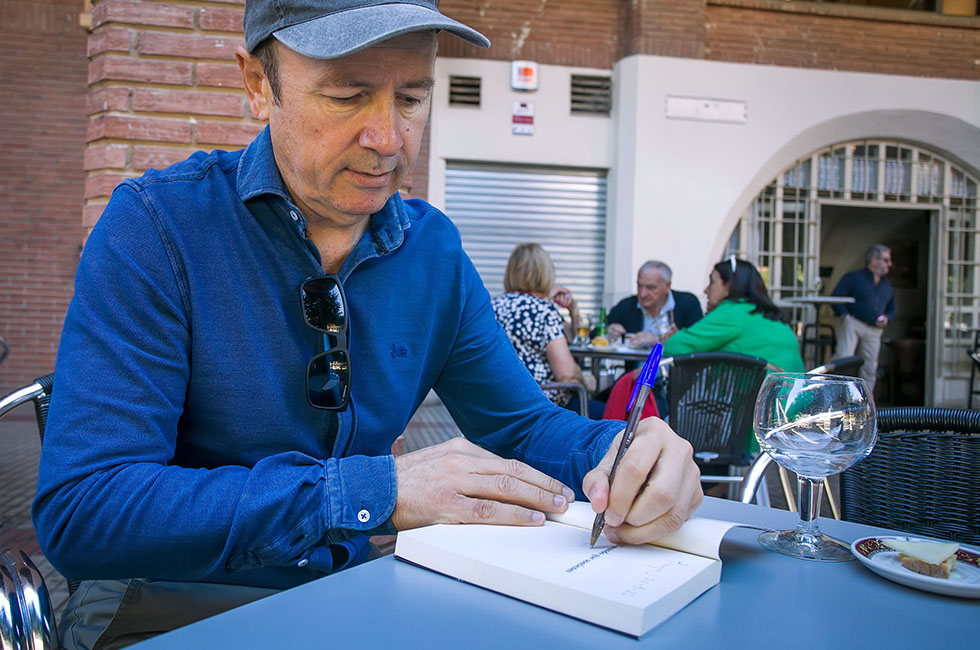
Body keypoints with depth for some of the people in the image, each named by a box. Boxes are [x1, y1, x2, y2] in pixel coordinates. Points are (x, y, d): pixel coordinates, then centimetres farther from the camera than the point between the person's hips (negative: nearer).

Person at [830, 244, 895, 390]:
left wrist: (887, 318, 5)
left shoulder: (887, 285, 20)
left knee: (870, 366, 4)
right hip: (852, 324, -5)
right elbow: (835, 298, -3)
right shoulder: (853, 278, 1)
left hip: (874, 330, 5)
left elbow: (891, 308, 27)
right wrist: (845, 315, -14)